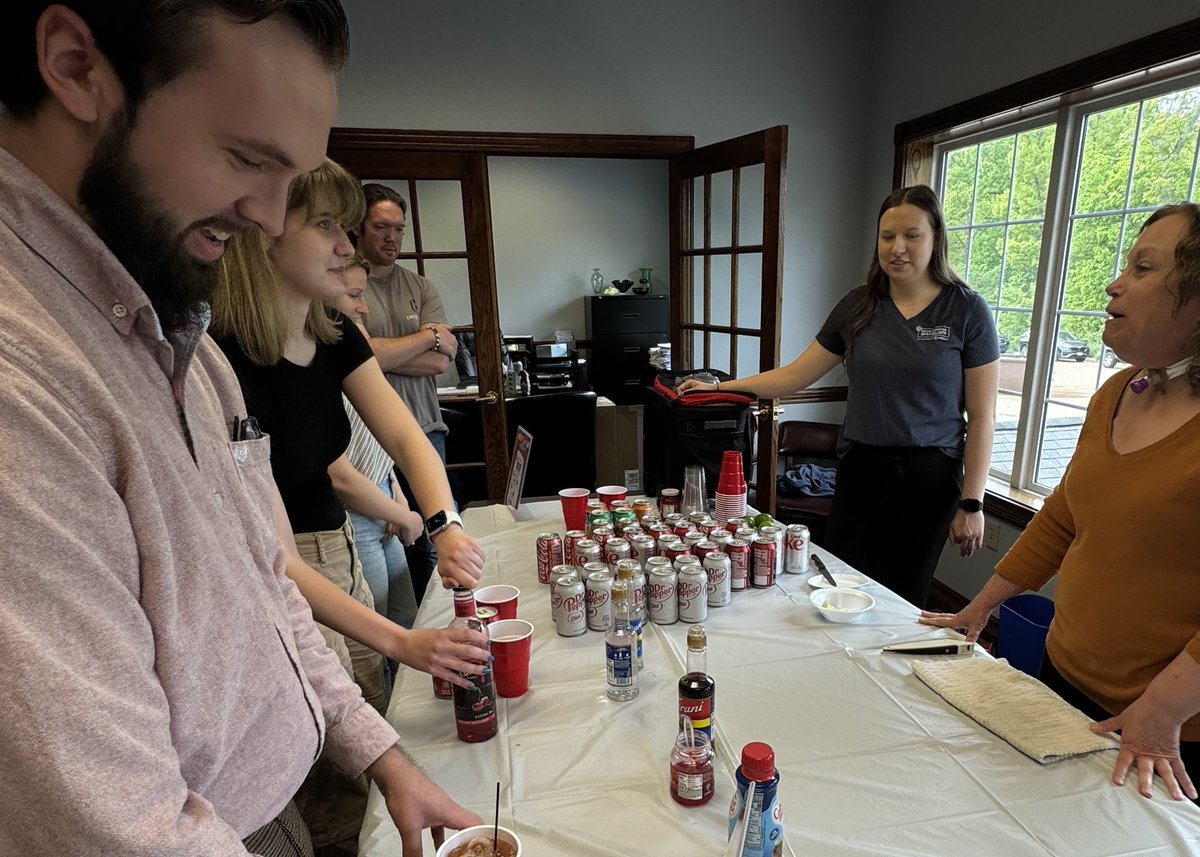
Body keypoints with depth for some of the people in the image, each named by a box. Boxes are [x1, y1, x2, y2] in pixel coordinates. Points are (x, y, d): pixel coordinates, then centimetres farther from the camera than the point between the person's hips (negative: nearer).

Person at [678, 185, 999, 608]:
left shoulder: (966, 310, -5)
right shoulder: (859, 306, 3)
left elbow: (981, 416, -4)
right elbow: (796, 375, 4)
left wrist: (972, 503, -6)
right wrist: (719, 387, -3)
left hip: (930, 474, -2)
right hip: (861, 467, 2)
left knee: (904, 598, 8)